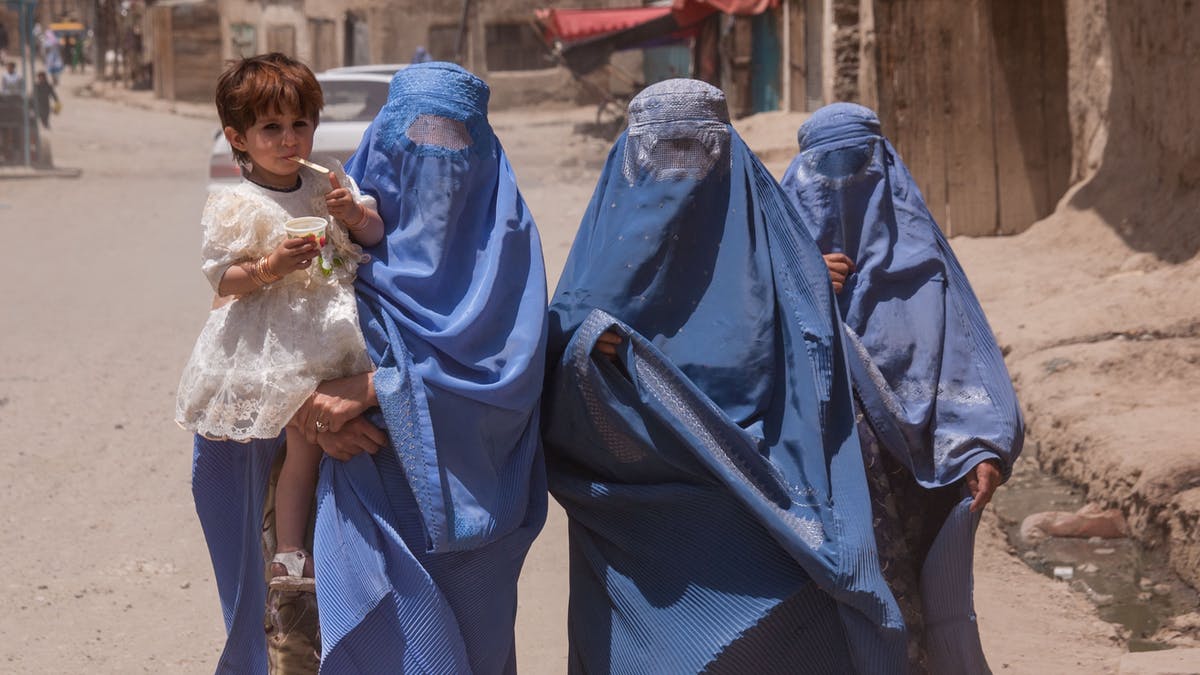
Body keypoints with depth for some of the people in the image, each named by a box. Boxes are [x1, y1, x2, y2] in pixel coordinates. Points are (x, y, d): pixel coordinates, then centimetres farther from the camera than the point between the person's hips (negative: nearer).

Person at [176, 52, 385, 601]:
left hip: (332, 332, 6)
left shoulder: (326, 187, 6)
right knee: (306, 436, -8)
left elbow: (376, 236, 12)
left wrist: (355, 215, -8)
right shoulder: (234, 206, -9)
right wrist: (269, 267, -26)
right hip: (275, 341, -6)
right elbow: (223, 280, -10)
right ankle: (288, 554, 0)